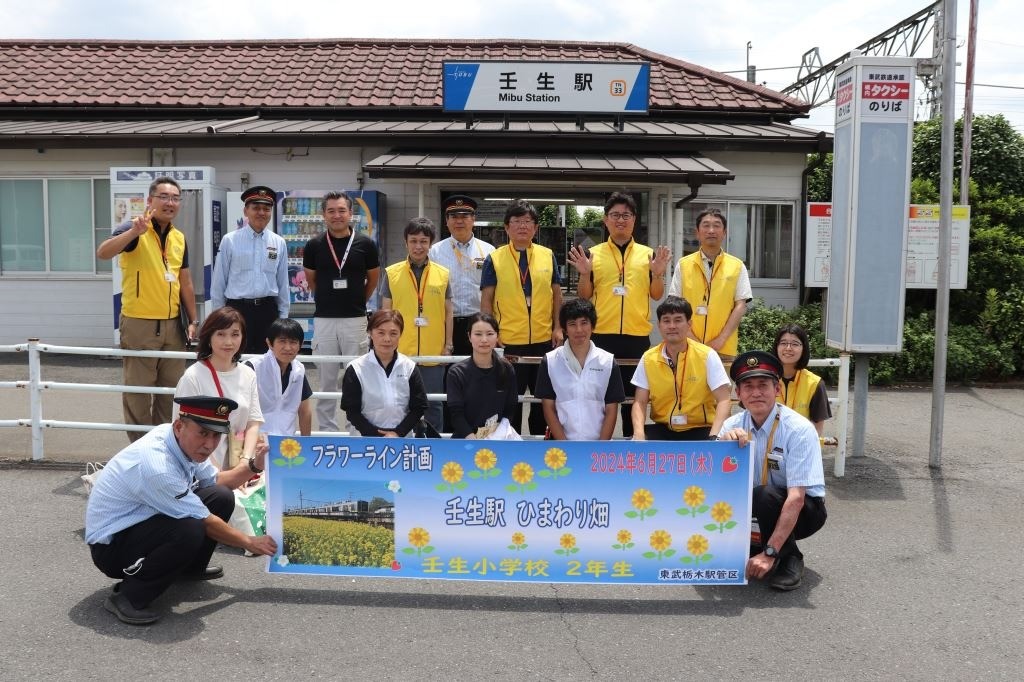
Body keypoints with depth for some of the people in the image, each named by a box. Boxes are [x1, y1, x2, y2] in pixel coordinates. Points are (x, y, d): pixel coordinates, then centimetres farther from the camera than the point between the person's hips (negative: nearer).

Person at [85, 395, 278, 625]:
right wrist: (249, 542, -8)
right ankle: (128, 596, -15)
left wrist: (254, 465, -4)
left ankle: (191, 568, 21)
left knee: (221, 497, -1)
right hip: (110, 546, -9)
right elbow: (206, 522, -20)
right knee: (190, 530, -33)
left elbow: (216, 481, 11)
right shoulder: (157, 466, -33)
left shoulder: (184, 442, -8)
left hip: (139, 523, 9)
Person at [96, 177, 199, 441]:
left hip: (172, 324, 6)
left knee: (172, 388, 13)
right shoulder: (133, 230, -9)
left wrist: (193, 320, 12)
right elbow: (103, 253, -28)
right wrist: (135, 231, -42)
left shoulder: (179, 238, 10)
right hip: (139, 323, -6)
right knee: (138, 389, 3)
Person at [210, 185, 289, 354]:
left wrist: (283, 317, 10)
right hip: (237, 309, -2)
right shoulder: (230, 240, -3)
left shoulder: (279, 243, 4)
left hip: (268, 311, 2)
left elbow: (283, 283, 9)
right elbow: (219, 281, 3)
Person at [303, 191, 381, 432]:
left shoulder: (365, 244, -2)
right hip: (324, 319, 1)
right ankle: (326, 430, 16)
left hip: (355, 319, -1)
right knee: (326, 380, 6)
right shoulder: (314, 245, 0)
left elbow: (373, 279, 11)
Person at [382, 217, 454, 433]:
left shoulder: (442, 274, 3)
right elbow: (386, 312, 5)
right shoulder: (392, 273, 1)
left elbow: (448, 312, 8)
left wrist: (448, 345, 4)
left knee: (433, 405, 10)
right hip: (400, 353, 0)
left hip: (433, 353, 0)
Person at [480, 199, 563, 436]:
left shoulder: (548, 256, 5)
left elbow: (556, 294, 9)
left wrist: (558, 328, 1)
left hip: (544, 340, 2)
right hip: (509, 342, -2)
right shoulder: (494, 259, -1)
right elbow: (486, 299, 0)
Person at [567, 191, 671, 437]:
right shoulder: (593, 253, 5)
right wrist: (585, 274, -12)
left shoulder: (648, 254, 7)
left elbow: (657, 295, 8)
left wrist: (658, 273, -10)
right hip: (601, 335, -1)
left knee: (633, 392, 8)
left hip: (637, 336, 1)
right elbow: (584, 297, 5)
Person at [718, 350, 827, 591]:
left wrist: (769, 553, -35)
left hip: (802, 510, -4)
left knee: (764, 496, -35)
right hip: (753, 506, 4)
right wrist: (724, 443, -35)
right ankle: (752, 548, 2)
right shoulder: (733, 426, -7)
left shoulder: (799, 429, -22)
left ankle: (789, 559, -9)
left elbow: (796, 498, -28)